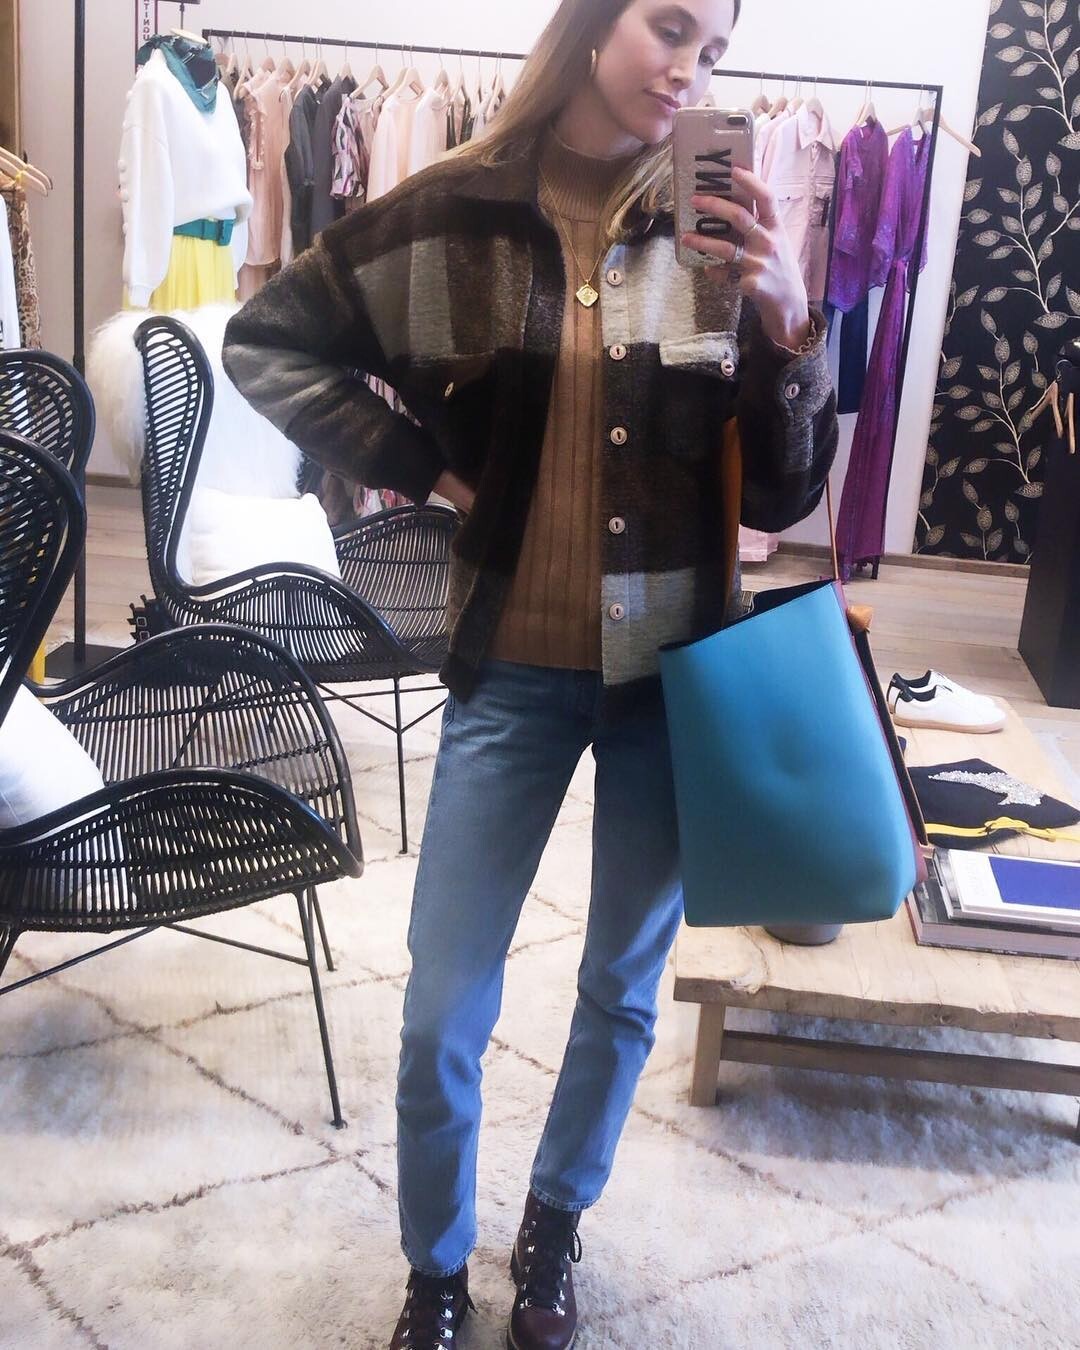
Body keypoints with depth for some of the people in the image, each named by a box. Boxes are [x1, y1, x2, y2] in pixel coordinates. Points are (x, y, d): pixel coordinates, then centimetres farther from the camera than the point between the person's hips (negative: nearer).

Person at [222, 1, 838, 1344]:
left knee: (624, 984, 16)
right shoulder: (452, 215, -5)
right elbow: (266, 338, 5)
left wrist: (788, 329, -18)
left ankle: (555, 1223, 43)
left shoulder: (714, 235, -3)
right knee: (441, 1010, 5)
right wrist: (413, 464, -4)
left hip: (676, 668, 2)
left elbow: (784, 494, -3)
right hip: (513, 668, -1)